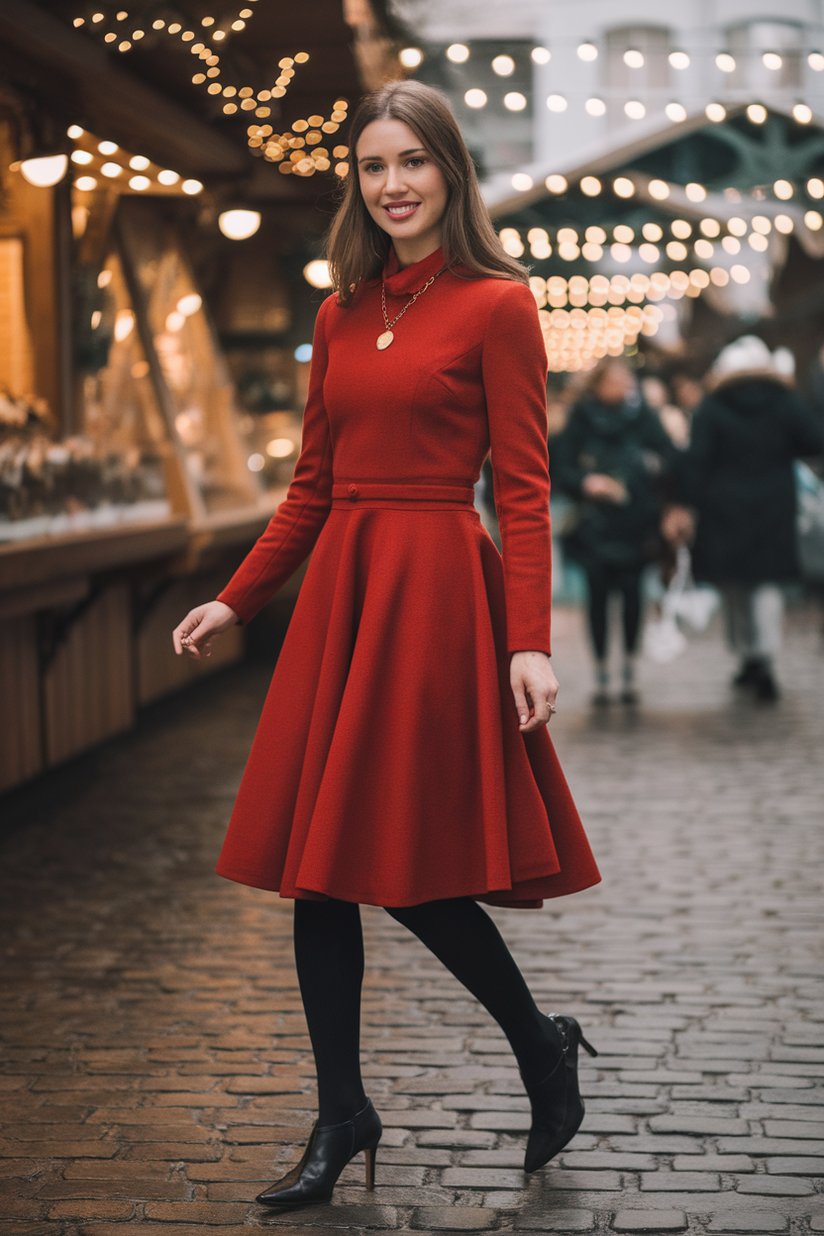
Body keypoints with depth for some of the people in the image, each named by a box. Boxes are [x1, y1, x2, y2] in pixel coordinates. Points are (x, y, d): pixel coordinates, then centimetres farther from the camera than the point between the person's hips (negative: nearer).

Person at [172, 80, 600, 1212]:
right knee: (318, 866, 6)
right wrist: (235, 601, 15)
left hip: (438, 591, -6)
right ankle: (342, 1119, 18)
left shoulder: (497, 305, -5)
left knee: (408, 865, -5)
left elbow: (525, 488, -8)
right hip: (338, 588, 7)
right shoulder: (341, 314, 13)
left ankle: (543, 1046, 21)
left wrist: (530, 642, -16)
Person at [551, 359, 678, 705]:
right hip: (594, 524, 0)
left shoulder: (642, 416, 3)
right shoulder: (580, 420, 3)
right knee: (598, 592, -2)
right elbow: (561, 468, 3)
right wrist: (585, 482, -14)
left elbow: (670, 458, 2)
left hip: (634, 522, 0)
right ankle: (601, 673, 6)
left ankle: (629, 672, 7)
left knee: (631, 591, -4)